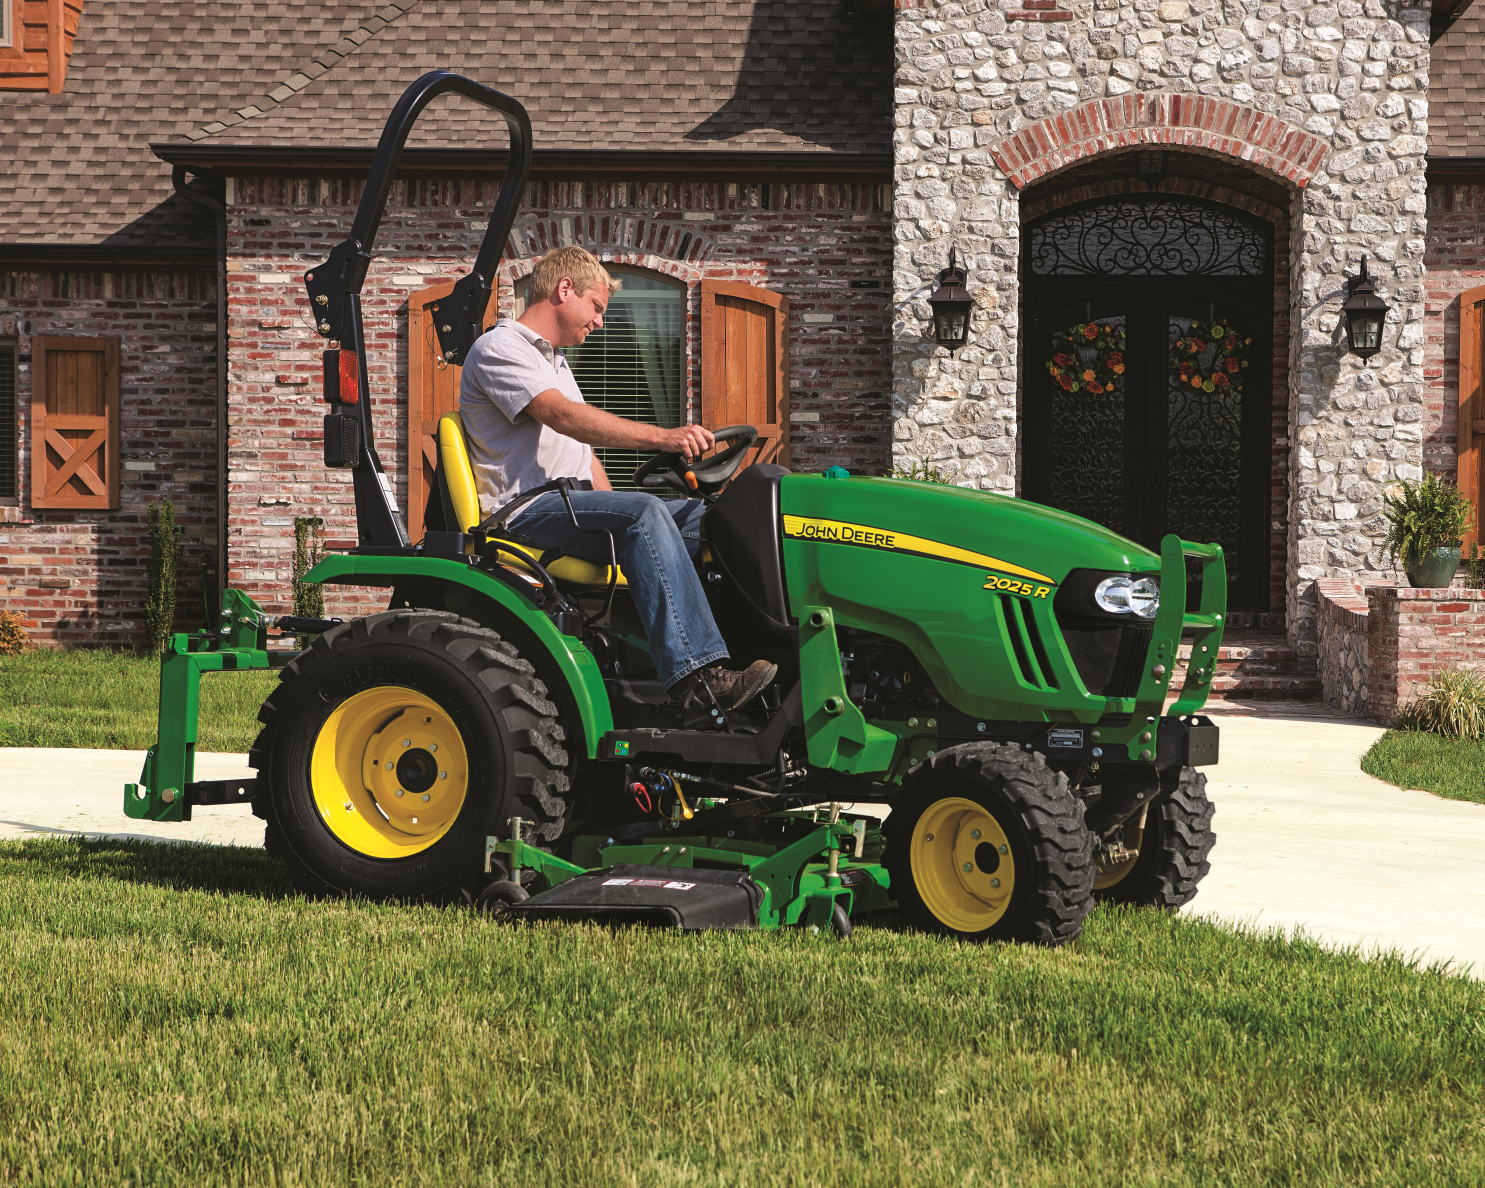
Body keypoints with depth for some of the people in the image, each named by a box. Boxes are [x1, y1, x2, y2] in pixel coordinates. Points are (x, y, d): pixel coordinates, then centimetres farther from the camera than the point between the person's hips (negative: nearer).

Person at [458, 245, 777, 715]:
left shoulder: (553, 360, 29)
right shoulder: (498, 349, -5)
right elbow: (563, 416, -21)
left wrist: (618, 518, 12)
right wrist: (662, 437, -31)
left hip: (573, 501, 9)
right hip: (523, 509, -9)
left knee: (702, 514, -10)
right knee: (643, 511, -33)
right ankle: (696, 672, -44)